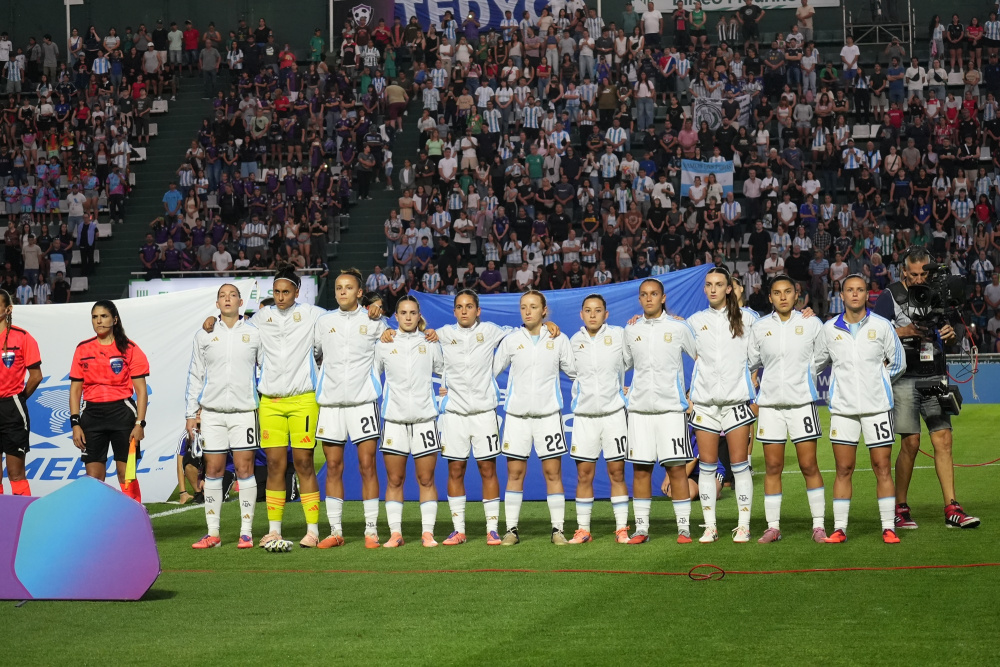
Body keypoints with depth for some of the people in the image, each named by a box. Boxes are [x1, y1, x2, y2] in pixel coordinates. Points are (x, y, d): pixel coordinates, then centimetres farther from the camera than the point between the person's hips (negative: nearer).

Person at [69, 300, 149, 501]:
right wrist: (75, 423, 1)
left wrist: (140, 423, -10)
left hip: (122, 413, -3)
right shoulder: (83, 349, 8)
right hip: (92, 415, 3)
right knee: (93, 477, 2)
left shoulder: (129, 349, 0)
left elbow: (141, 390, -2)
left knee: (126, 475, -2)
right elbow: (75, 389, 10)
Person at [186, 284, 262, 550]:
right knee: (213, 470, 2)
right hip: (212, 412, 1)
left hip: (244, 410, -1)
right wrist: (191, 413, 7)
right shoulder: (204, 335, 9)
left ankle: (246, 532, 0)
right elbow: (195, 376, 12)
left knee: (244, 469, -4)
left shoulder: (254, 333, 6)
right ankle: (213, 533, 7)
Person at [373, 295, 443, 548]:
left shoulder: (429, 343, 7)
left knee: (426, 479, -1)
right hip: (394, 419, 0)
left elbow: (445, 371, 15)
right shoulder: (383, 344, 7)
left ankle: (428, 532, 3)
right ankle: (395, 533, 5)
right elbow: (372, 375, 13)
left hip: (425, 417, 0)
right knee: (394, 480, 1)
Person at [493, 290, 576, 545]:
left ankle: (558, 529, 3)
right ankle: (511, 530, 6)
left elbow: (575, 371, 13)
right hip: (516, 413, 1)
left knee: (553, 472, -2)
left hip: (548, 413, -1)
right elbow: (491, 370, 11)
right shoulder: (511, 340, 5)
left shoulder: (559, 339, 4)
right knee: (515, 472, 1)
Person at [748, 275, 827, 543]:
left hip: (802, 401, -2)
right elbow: (751, 361, 16)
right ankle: (773, 526, 8)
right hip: (770, 402, 2)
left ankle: (818, 525, 3)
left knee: (809, 466, -3)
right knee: (772, 467, 2)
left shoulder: (811, 324, 1)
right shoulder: (759, 327, 6)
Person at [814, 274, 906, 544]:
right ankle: (839, 528, 6)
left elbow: (898, 363, 11)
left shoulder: (882, 326, 1)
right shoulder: (829, 328, 4)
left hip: (877, 405, -1)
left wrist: (875, 379, 11)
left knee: (882, 468, -1)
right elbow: (816, 363, 18)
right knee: (843, 469, 2)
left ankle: (888, 527, 4)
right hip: (843, 407, 1)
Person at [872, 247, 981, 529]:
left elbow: (948, 342, 24)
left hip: (935, 377, 4)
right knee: (910, 442, -5)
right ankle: (900, 508, 7)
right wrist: (906, 331, -19)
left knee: (943, 440, -3)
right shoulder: (890, 296, -1)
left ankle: (951, 509, -3)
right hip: (904, 379, -4)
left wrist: (950, 335, 1)